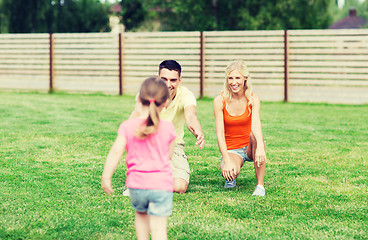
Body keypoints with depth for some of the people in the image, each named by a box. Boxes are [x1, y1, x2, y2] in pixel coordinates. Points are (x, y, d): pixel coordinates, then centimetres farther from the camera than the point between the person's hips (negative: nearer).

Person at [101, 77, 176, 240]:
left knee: (141, 214, 30)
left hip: (136, 184, 2)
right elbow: (168, 154, 9)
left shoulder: (128, 126, -3)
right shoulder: (167, 128, -3)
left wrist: (106, 177, -5)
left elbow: (116, 152, -9)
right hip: (161, 185, -2)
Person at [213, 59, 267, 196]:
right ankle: (231, 177, 8)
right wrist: (227, 161, -29)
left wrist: (260, 147, -48)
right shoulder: (220, 101, -11)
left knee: (255, 136, -35)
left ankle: (260, 185, -27)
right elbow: (220, 134, -16)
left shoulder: (253, 99, -10)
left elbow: (256, 125, -28)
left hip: (249, 147, 1)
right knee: (231, 171, -34)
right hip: (231, 150, -1)